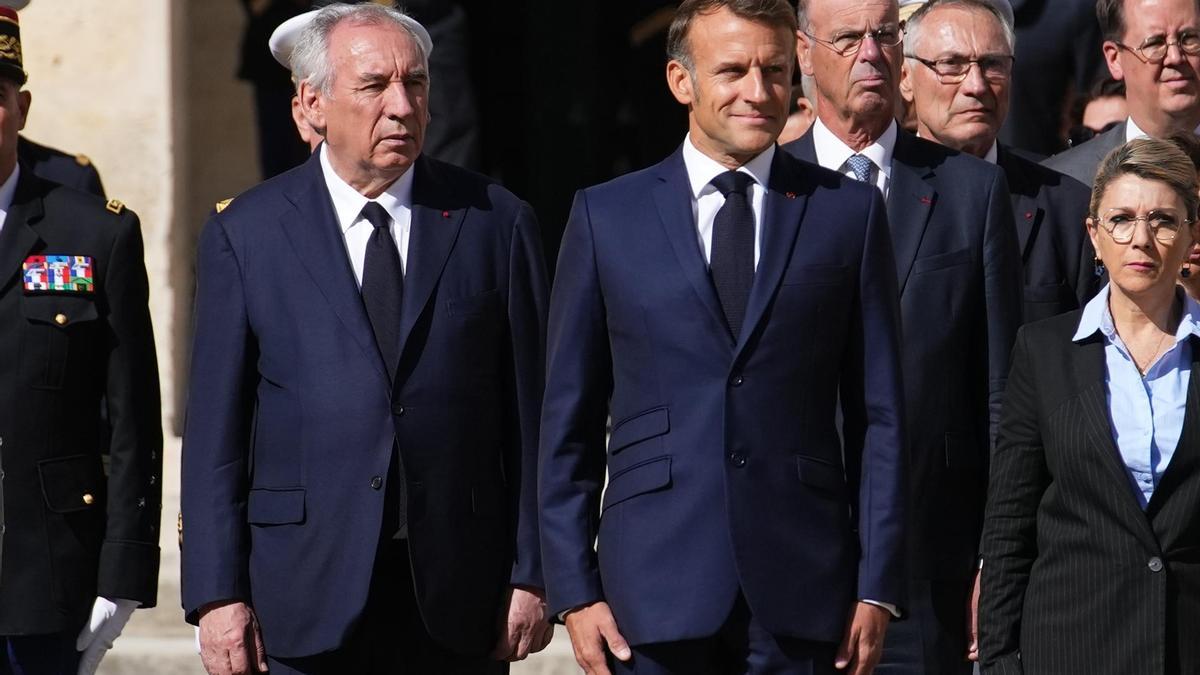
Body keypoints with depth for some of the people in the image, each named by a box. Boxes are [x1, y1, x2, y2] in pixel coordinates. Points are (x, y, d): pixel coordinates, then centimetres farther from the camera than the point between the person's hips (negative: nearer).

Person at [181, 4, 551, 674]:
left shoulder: (497, 223, 6)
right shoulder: (245, 234, 5)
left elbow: (532, 416, 5)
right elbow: (215, 433, 3)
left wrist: (533, 575, 0)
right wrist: (218, 593, -4)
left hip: (458, 593, 1)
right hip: (312, 590, 0)